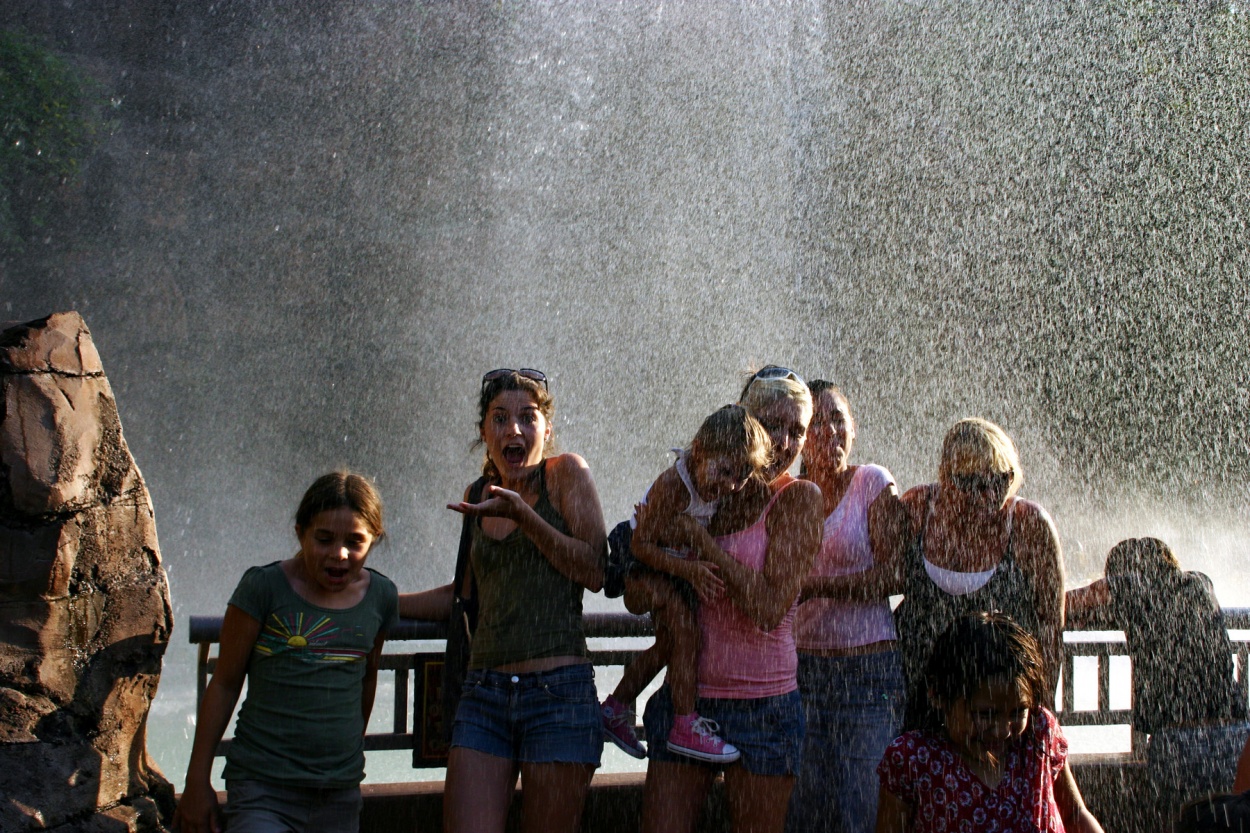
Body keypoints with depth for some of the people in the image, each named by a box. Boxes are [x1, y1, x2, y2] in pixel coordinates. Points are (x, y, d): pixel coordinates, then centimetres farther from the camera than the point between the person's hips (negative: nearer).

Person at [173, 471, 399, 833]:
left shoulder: (380, 596, 5)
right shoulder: (264, 587, -7)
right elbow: (224, 684, 0)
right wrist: (197, 781, 2)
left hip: (341, 794, 4)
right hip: (262, 790, -4)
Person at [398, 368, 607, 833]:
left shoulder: (566, 474, 2)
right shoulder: (478, 497, 15)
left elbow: (593, 572, -9)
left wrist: (520, 512, -15)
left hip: (559, 691, -4)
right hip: (484, 693, 4)